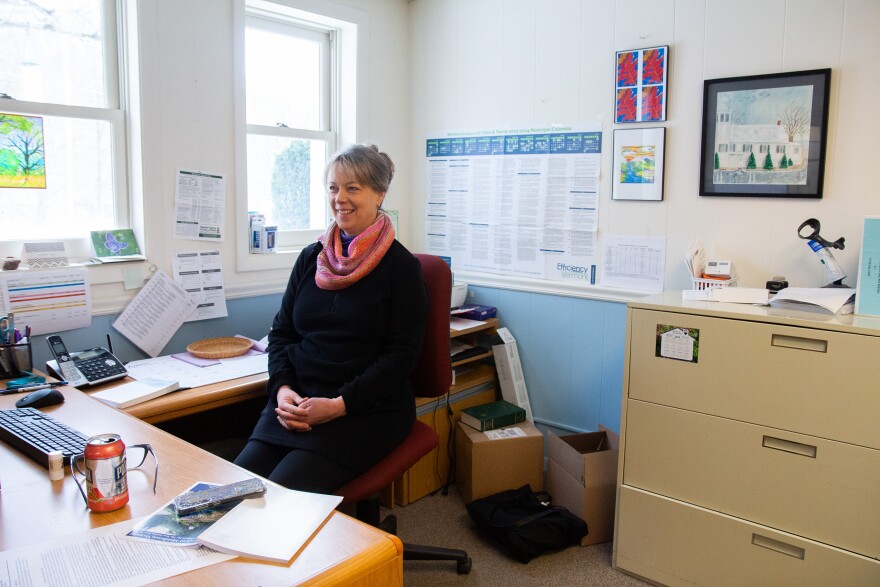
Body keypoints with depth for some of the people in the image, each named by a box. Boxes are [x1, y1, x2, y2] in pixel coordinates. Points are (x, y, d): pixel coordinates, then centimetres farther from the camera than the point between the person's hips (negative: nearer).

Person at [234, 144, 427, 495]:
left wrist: (340, 405, -16)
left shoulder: (400, 266, -4)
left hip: (367, 410, -4)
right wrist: (282, 388, -6)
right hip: (297, 402, 5)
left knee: (285, 492, -22)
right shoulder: (310, 258, 12)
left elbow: (401, 354, -8)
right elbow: (281, 331, 13)